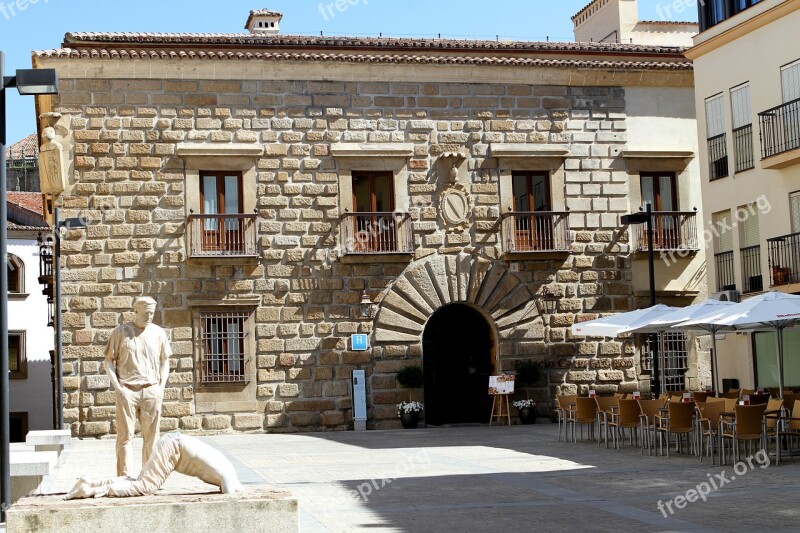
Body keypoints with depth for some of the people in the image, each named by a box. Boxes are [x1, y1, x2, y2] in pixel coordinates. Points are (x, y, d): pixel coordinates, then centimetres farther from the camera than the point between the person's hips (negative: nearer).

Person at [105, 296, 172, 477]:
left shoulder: (158, 333, 9)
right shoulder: (121, 331, 1)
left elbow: (164, 361, 17)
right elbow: (109, 361, 3)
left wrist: (162, 386, 5)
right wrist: (117, 387, -6)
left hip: (152, 390, 3)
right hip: (127, 392, -2)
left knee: (151, 437, 4)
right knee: (125, 436, -2)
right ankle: (124, 477, -1)